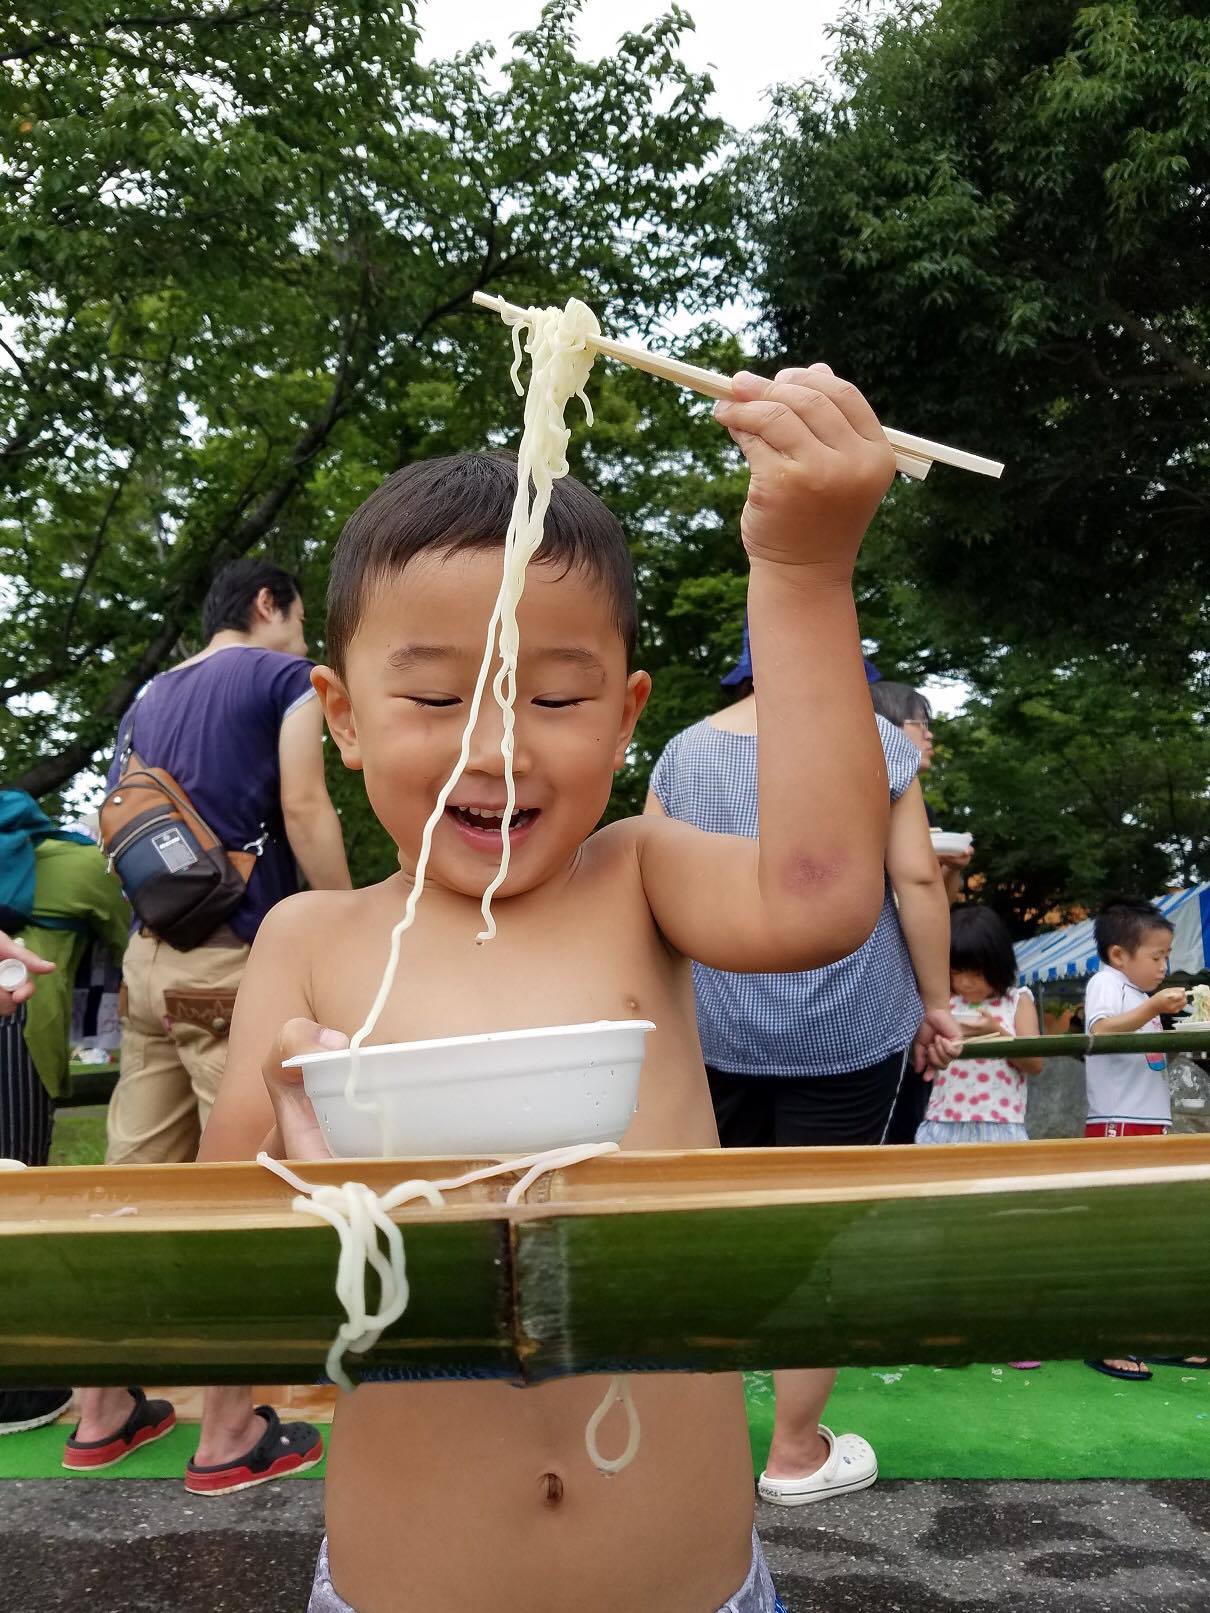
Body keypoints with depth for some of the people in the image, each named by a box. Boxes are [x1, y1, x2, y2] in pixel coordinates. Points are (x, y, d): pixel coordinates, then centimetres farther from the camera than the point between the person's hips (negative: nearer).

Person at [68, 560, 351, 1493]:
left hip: (149, 958, 7)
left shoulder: (150, 699, 21)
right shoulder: (287, 677, 1)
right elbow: (303, 810, -11)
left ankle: (105, 1412, 22)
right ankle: (230, 1434, 7)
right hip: (242, 959, -7)